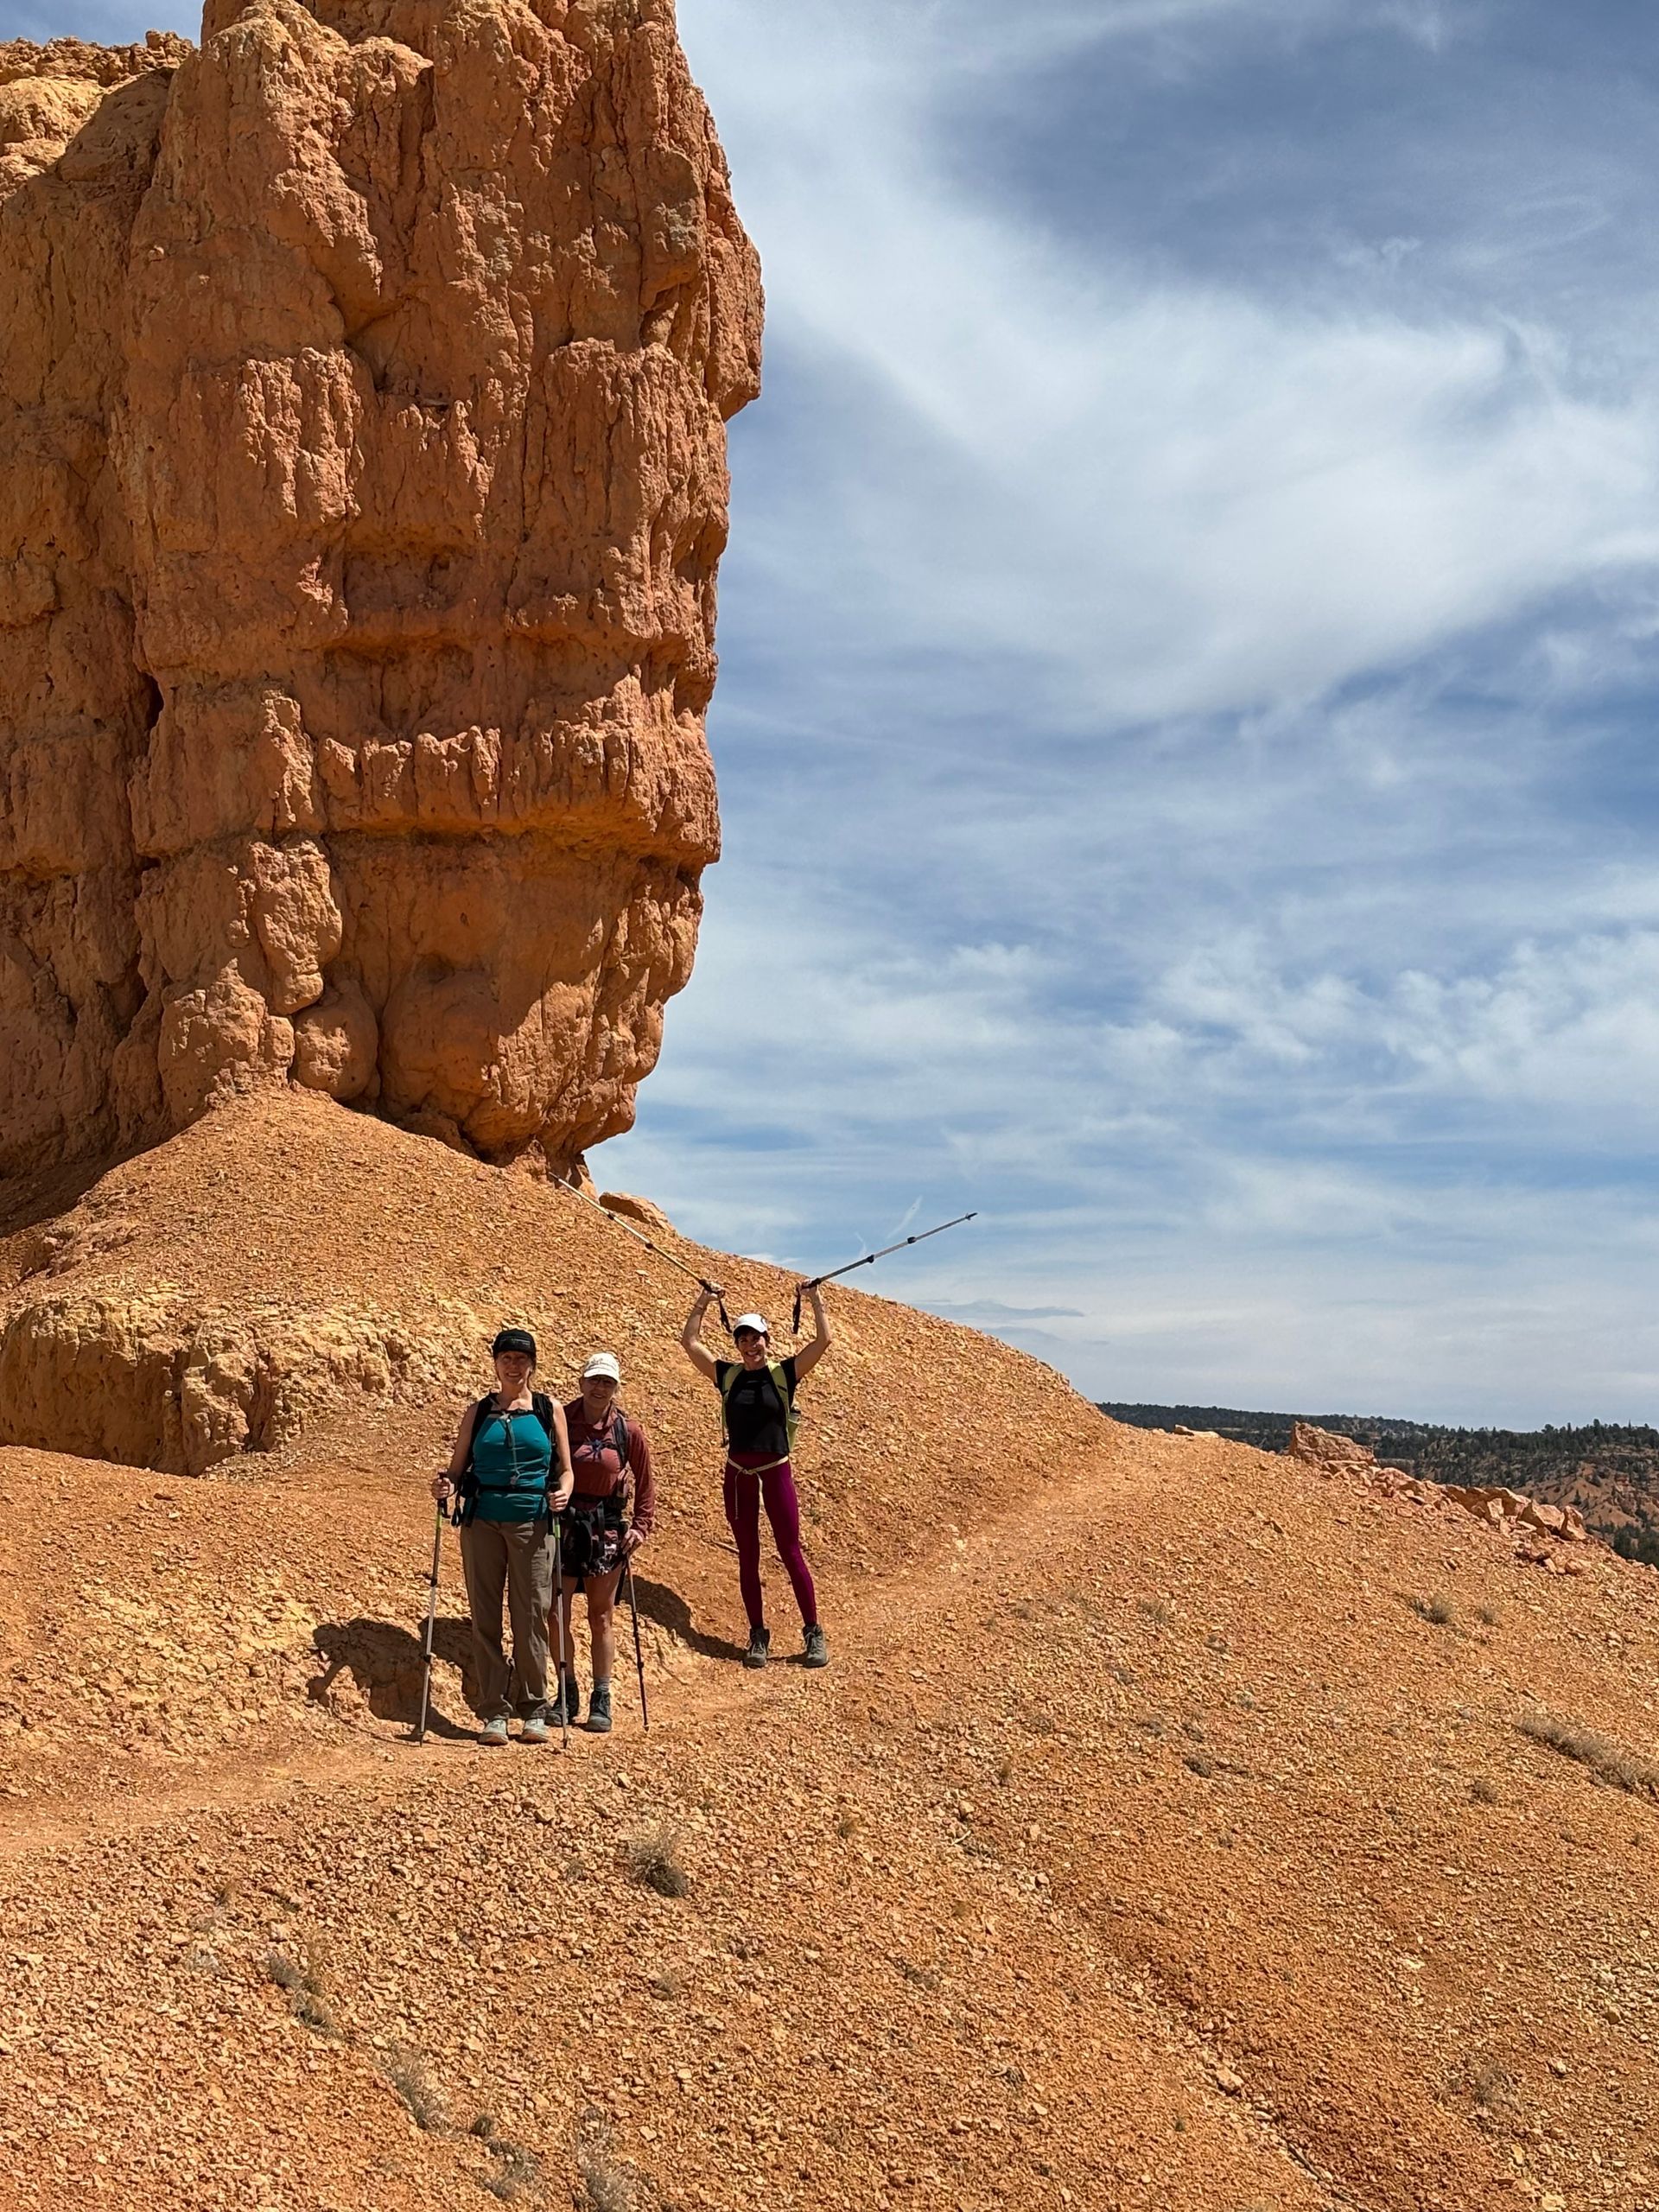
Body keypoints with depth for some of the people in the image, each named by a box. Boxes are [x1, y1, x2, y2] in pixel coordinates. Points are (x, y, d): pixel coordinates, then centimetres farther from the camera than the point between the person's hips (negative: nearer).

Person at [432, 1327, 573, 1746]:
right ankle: (494, 1713, 5)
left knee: (531, 1615, -1)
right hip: (483, 1522, 1)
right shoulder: (478, 1412, 11)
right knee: (485, 1616, 0)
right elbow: (457, 1467, 11)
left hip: (533, 1523, -1)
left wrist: (563, 1492, -10)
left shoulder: (550, 1411, 9)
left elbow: (565, 1468, 11)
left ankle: (534, 1710, 10)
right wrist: (446, 1485, -11)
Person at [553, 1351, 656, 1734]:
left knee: (601, 1616, 5)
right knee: (559, 1613, 2)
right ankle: (567, 1695, 16)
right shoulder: (560, 1420, -2)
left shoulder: (628, 1430, 1)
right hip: (563, 1521, 0)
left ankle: (601, 1701, 11)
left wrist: (641, 1526, 1)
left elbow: (644, 1483, 9)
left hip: (607, 1526, 0)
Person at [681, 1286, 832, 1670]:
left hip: (776, 1472, -3)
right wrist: (704, 1302, 7)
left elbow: (823, 1340, -8)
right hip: (738, 1474, 3)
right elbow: (690, 1340, 7)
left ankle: (813, 1633, 7)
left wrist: (816, 1299, -8)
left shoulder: (784, 1374, -2)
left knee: (791, 1553, 0)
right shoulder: (727, 1376, 4)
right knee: (747, 1556, 8)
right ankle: (758, 1636, 15)